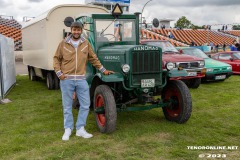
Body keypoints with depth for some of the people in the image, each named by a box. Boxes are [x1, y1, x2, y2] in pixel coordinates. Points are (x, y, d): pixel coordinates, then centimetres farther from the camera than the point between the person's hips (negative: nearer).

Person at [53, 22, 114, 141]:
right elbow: (56, 58, 7)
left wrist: (103, 70, 13)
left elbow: (93, 58, 14)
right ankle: (68, 130, 20)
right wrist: (59, 73, -5)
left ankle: (80, 129, 17)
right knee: (67, 106, 6)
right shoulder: (63, 43, 2)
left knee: (85, 105, 2)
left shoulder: (86, 43, 6)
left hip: (81, 79, 2)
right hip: (66, 79, -1)